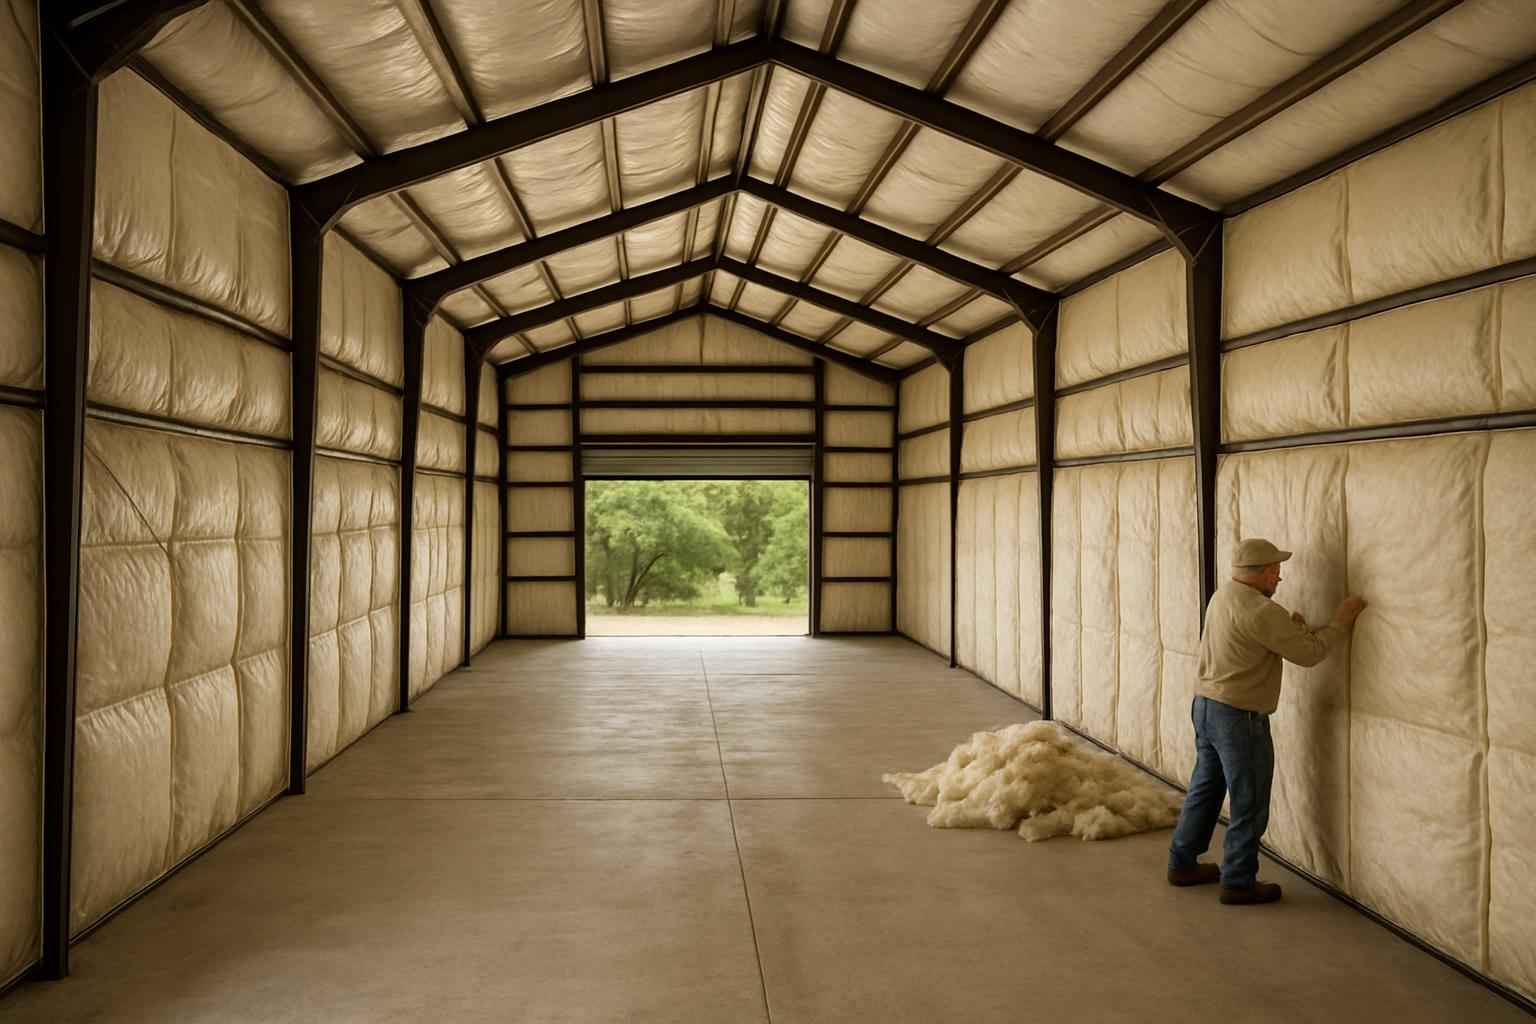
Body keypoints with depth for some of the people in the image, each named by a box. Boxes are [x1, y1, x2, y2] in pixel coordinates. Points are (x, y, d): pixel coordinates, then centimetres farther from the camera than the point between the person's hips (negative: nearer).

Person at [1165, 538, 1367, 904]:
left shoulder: (1223, 596, 7)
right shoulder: (1261, 612, -21)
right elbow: (1310, 653, -15)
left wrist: (1289, 628, 6)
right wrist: (1341, 620, -3)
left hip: (1206, 706, 9)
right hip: (1239, 717, -9)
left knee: (1205, 788, 18)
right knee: (1250, 802, 4)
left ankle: (1182, 864, 27)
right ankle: (1238, 882, 12)